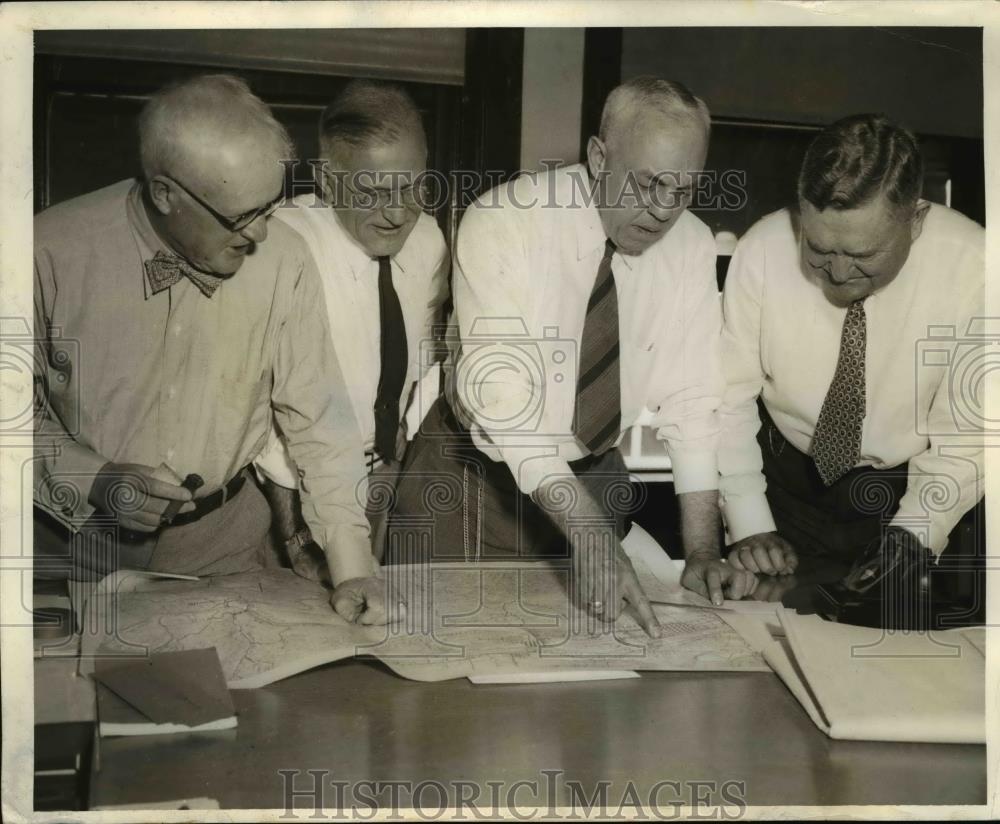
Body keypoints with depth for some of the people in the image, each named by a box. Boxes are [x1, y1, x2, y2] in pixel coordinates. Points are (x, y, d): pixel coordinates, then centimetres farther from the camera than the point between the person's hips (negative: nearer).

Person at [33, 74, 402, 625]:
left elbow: (317, 417, -9)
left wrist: (351, 563, -13)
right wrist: (92, 480, -23)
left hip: (219, 540, 2)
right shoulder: (53, 251, -18)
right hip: (76, 534, -1)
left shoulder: (283, 259, -14)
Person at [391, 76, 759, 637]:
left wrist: (703, 552, -16)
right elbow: (505, 398, -30)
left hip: (595, 475, 4)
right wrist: (592, 534, -37)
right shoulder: (504, 222, -22)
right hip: (479, 471, -3)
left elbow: (693, 401, -9)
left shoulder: (693, 245, -8)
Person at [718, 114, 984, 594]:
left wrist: (914, 532, -26)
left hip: (911, 493, 1)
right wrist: (750, 526, -22)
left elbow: (967, 429, -14)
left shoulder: (973, 266, -20)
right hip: (786, 478, -1)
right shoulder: (762, 251, -19)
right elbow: (728, 397, -14)